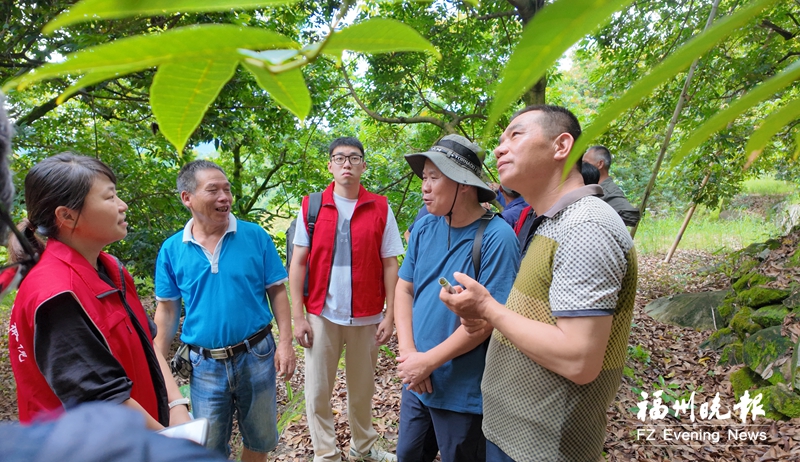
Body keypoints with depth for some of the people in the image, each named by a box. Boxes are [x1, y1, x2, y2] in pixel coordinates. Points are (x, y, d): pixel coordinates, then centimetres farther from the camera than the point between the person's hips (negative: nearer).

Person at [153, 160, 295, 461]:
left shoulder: (256, 237, -8)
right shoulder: (171, 250, -4)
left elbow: (277, 292, -4)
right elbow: (167, 309, 4)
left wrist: (285, 343, -9)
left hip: (256, 355, 0)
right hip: (204, 364, 1)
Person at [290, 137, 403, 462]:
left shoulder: (381, 209, 0)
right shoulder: (311, 206, 1)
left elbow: (389, 265, 1)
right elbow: (298, 263, 0)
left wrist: (390, 315, -3)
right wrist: (298, 317, -5)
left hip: (366, 317, 0)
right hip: (322, 315, 0)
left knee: (362, 388, 15)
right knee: (318, 391, 8)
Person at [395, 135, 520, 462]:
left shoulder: (496, 237, -19)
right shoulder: (424, 227, 0)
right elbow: (403, 289, 2)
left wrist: (428, 361, -17)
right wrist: (408, 352, -10)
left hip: (462, 392, -5)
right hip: (416, 381, 6)